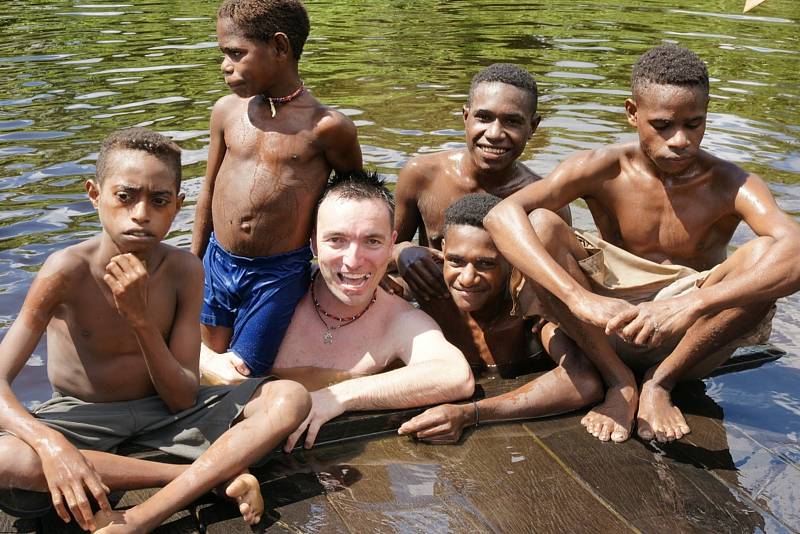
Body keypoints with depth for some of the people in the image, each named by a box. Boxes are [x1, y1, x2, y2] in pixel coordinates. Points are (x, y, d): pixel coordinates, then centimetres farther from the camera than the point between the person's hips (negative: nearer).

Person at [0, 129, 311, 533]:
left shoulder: (183, 270, -11)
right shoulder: (69, 270, -19)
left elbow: (184, 398, -13)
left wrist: (140, 317, -27)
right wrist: (50, 444, -43)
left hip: (164, 410, 3)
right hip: (81, 417, -2)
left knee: (290, 398, -19)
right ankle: (216, 474, -27)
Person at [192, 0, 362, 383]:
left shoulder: (328, 127, -12)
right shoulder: (227, 110, 2)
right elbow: (209, 191, 12)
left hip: (279, 275, -4)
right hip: (216, 264, 4)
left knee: (243, 377, 3)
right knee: (205, 377, 13)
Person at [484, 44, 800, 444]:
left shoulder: (727, 185, -10)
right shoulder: (605, 171, -9)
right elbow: (501, 216, -26)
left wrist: (688, 305, -46)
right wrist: (580, 299, -41)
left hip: (688, 342, 0)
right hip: (607, 334, 1)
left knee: (764, 254, -27)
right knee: (538, 226, -23)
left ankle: (660, 383, -9)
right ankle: (619, 382, -11)